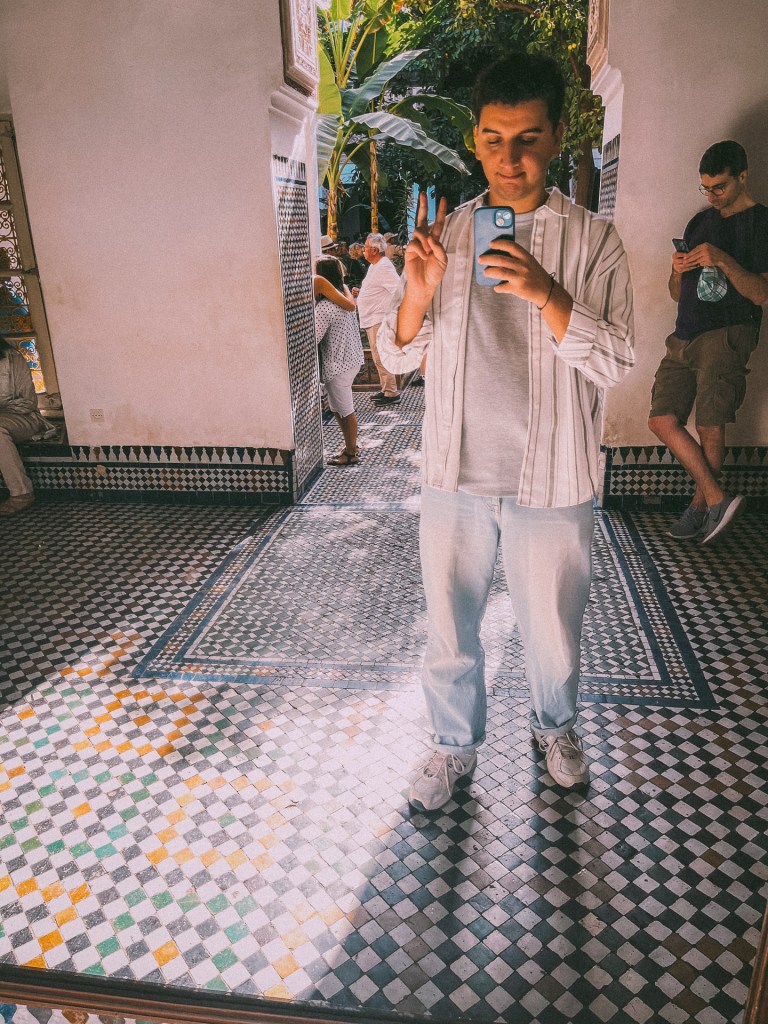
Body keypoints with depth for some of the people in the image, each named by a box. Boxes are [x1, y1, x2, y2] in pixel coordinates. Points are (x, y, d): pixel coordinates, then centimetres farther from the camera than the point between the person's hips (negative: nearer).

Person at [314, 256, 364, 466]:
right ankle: (351, 445, 33)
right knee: (339, 407, 21)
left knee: (344, 410, 4)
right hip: (351, 358, 9)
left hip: (337, 364, -9)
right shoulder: (343, 293, 4)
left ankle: (351, 453, 16)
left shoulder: (325, 306, -24)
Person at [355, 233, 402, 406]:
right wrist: (360, 294, 13)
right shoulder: (374, 266, 18)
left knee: (381, 357, -10)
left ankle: (391, 393, -5)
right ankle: (385, 389, 24)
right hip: (372, 320, 11)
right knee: (379, 357, 15)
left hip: (379, 320, -11)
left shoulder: (384, 267, -15)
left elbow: (399, 289, -24)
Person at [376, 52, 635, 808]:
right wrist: (418, 292, -17)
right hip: (454, 476, 2)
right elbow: (397, 356, 3)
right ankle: (455, 746, 37)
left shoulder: (593, 241, -2)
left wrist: (545, 294, -22)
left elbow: (613, 363, -8)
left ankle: (554, 726, 46)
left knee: (552, 629, 16)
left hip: (550, 481, -1)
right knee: (448, 627, 13)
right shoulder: (443, 233, 4)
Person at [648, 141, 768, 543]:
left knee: (710, 427, -10)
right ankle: (718, 498, -2)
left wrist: (723, 261, -20)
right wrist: (678, 270, 0)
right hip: (684, 336, 6)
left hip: (726, 335, -6)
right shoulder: (700, 222, 21)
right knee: (662, 419, -6)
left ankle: (699, 505, 8)